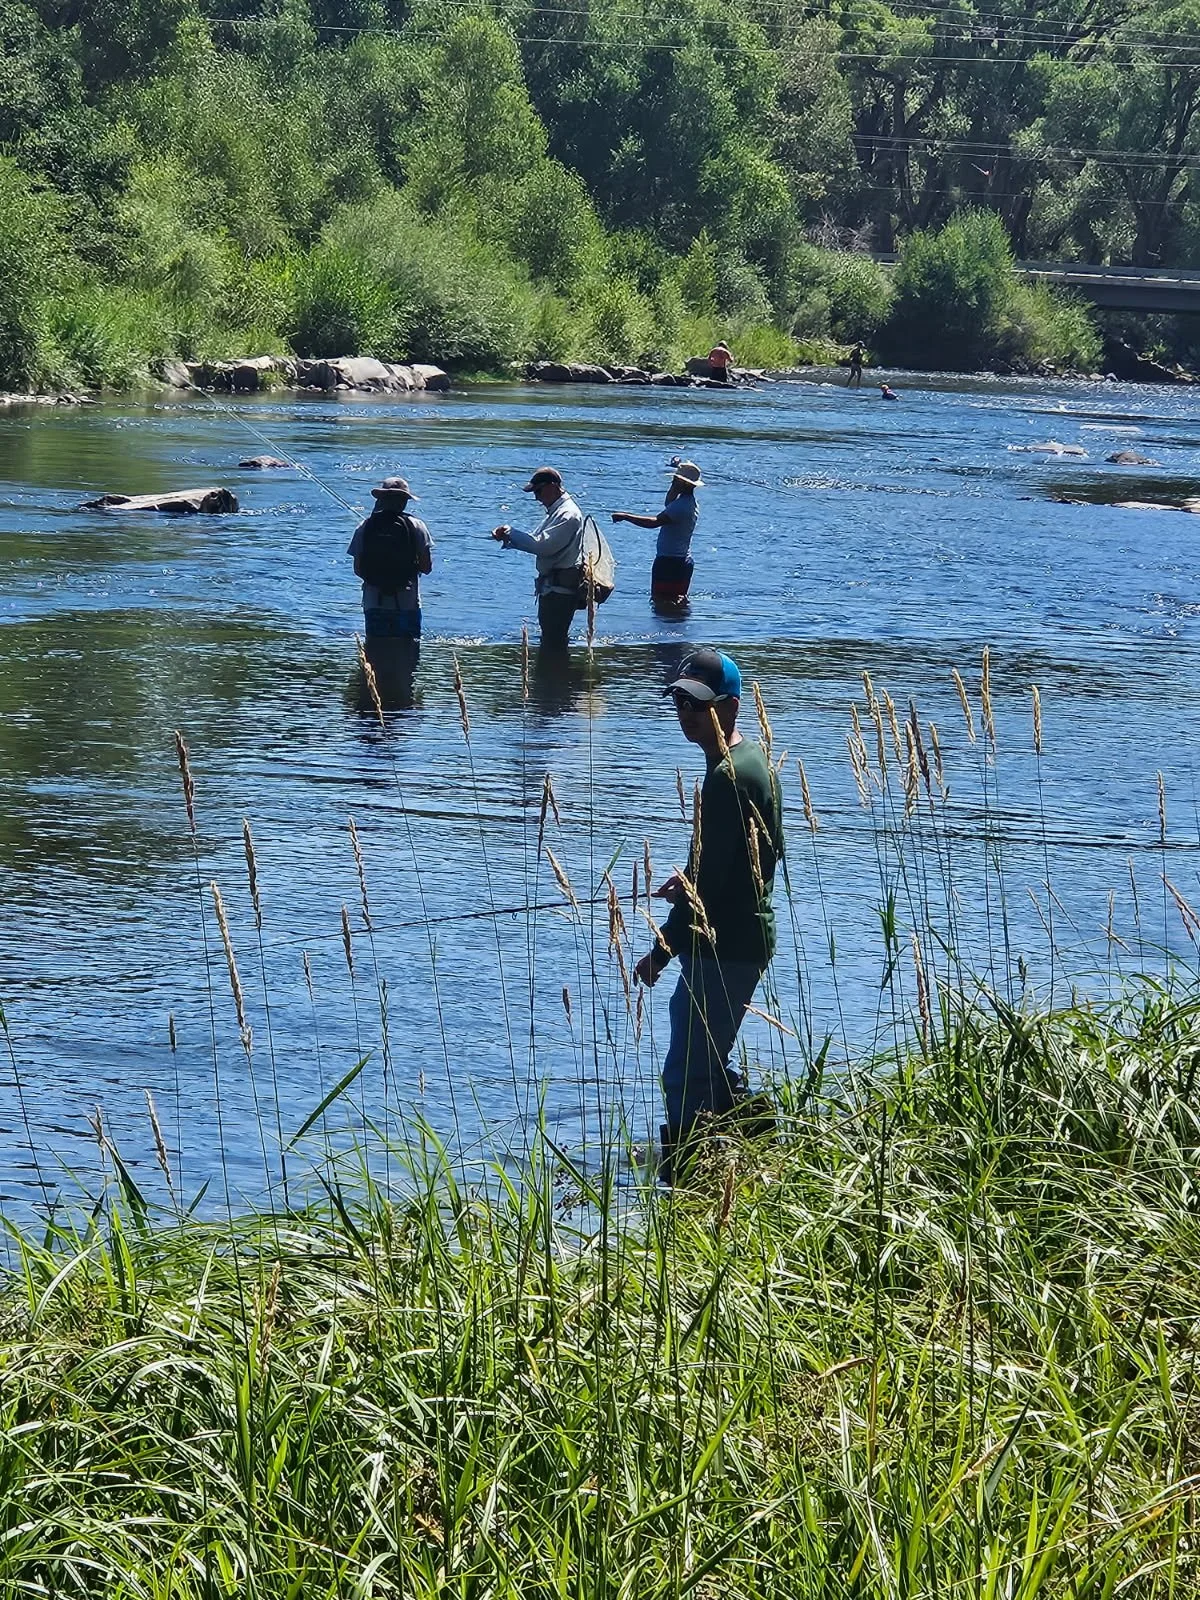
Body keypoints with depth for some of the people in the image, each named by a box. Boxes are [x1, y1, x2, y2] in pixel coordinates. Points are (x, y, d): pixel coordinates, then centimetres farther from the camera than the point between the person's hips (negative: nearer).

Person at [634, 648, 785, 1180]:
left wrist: (662, 949, -19)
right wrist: (689, 883, 20)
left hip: (725, 947, -11)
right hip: (742, 936, 11)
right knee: (705, 1063, 24)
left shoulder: (729, 777, -20)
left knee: (685, 1077, -10)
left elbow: (710, 879, -23)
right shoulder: (752, 759, 13)